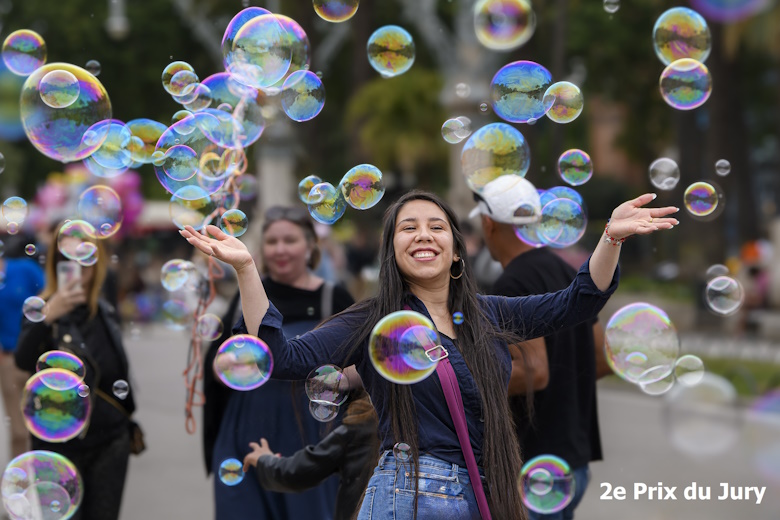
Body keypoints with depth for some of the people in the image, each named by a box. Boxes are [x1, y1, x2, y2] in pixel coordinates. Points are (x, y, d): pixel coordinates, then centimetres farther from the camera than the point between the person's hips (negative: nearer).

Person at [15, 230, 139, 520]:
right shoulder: (42, 310, -7)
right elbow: (24, 361, -26)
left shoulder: (105, 312, 8)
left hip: (110, 441, 4)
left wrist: (127, 424, 18)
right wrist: (47, 317, -40)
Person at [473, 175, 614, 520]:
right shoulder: (567, 274, 12)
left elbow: (534, 373, -24)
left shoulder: (512, 285, -15)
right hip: (574, 458, 9)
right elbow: (603, 360, 15)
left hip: (535, 467, -9)